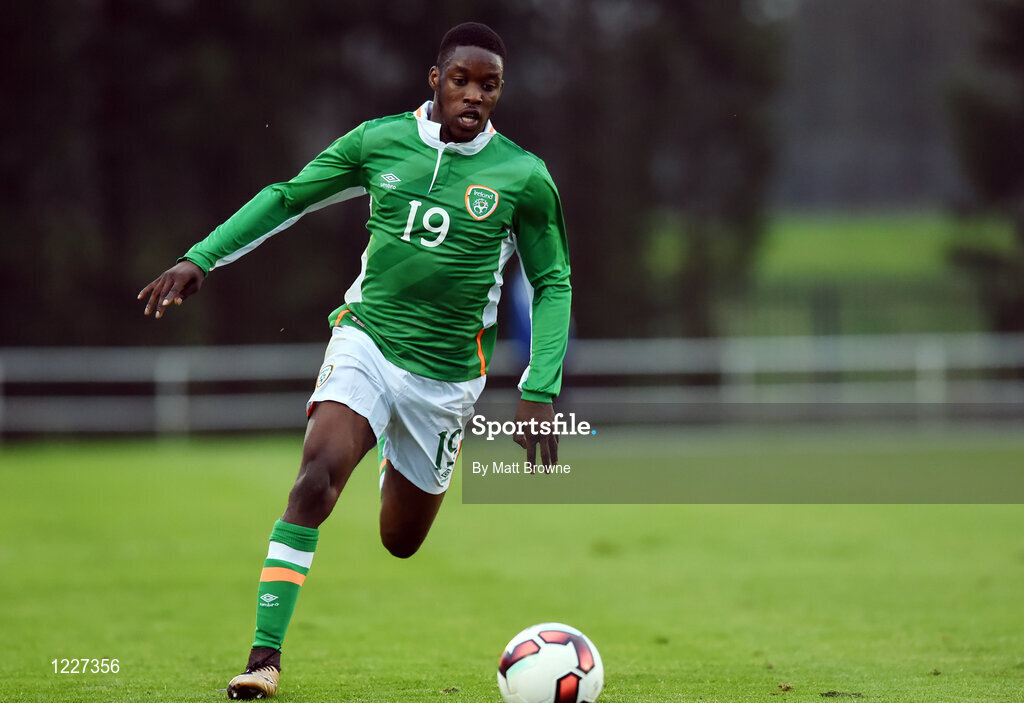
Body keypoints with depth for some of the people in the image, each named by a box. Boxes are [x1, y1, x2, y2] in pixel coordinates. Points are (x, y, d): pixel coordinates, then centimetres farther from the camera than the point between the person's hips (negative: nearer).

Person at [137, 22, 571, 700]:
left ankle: (398, 470, 47)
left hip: (447, 373, 0)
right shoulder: (380, 141, -3)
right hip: (367, 338, 0)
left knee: (401, 540, 10)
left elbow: (553, 282, 4)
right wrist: (200, 259, 0)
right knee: (318, 473, -26)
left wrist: (540, 393, -4)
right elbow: (288, 197, 8)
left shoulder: (523, 175, -6)